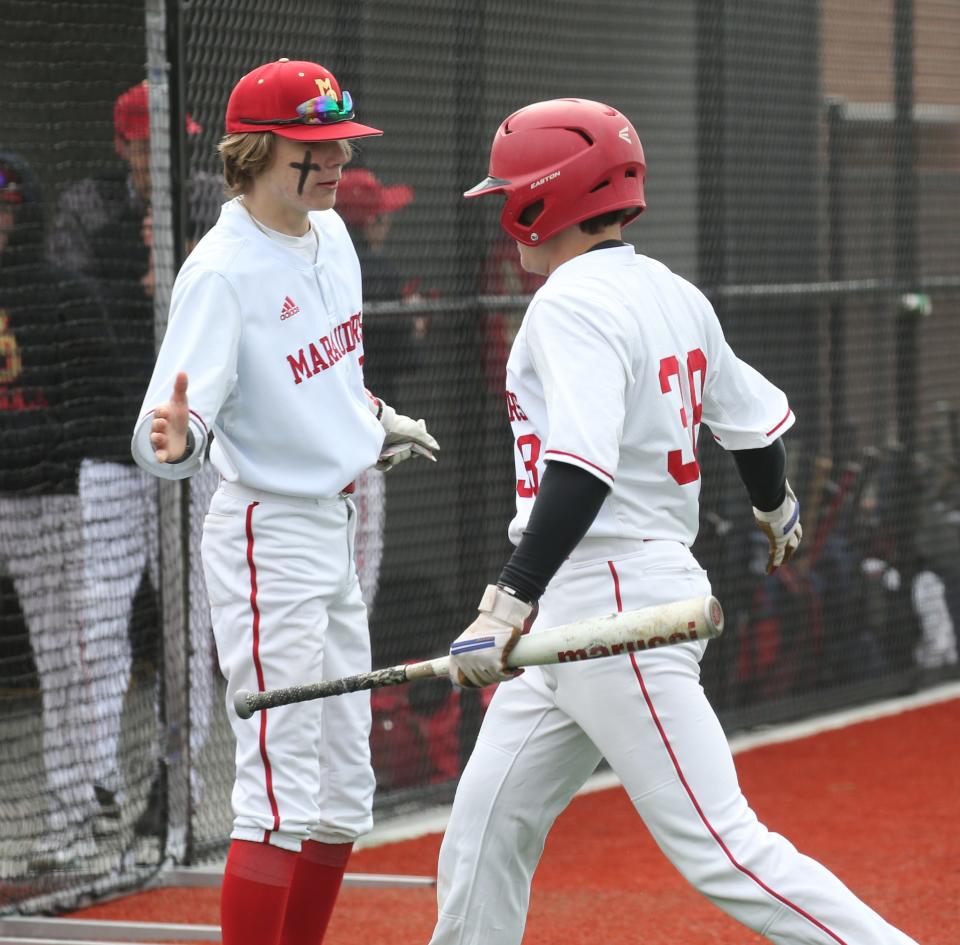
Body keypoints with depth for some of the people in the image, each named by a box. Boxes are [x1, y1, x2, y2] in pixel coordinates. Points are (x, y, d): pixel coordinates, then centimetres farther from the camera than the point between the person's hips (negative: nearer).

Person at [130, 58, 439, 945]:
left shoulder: (330, 232, 5)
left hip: (335, 530, 9)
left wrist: (373, 418, 23)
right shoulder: (222, 271, -20)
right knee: (282, 797, -13)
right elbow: (166, 436, -31)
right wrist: (172, 441, -51)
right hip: (269, 538, -9)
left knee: (342, 802, 14)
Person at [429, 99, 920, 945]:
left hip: (615, 606, -10)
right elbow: (754, 414, 23)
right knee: (486, 826, 12)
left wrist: (512, 602, -34)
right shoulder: (671, 294, 12)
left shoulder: (574, 301, -15)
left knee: (719, 847, -11)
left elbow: (583, 471, -28)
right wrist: (775, 509, 43)